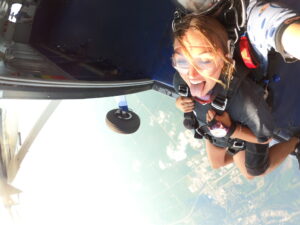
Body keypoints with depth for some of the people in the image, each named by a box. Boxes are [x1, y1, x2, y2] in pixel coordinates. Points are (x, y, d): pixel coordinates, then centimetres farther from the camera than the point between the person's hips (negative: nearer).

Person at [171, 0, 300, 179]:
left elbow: (264, 137, -28)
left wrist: (231, 130, -42)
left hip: (246, 133, -3)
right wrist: (180, 102, -27)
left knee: (252, 172, 27)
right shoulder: (181, 79, -34)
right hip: (214, 131, 4)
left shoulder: (245, 97, -48)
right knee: (216, 164, 31)